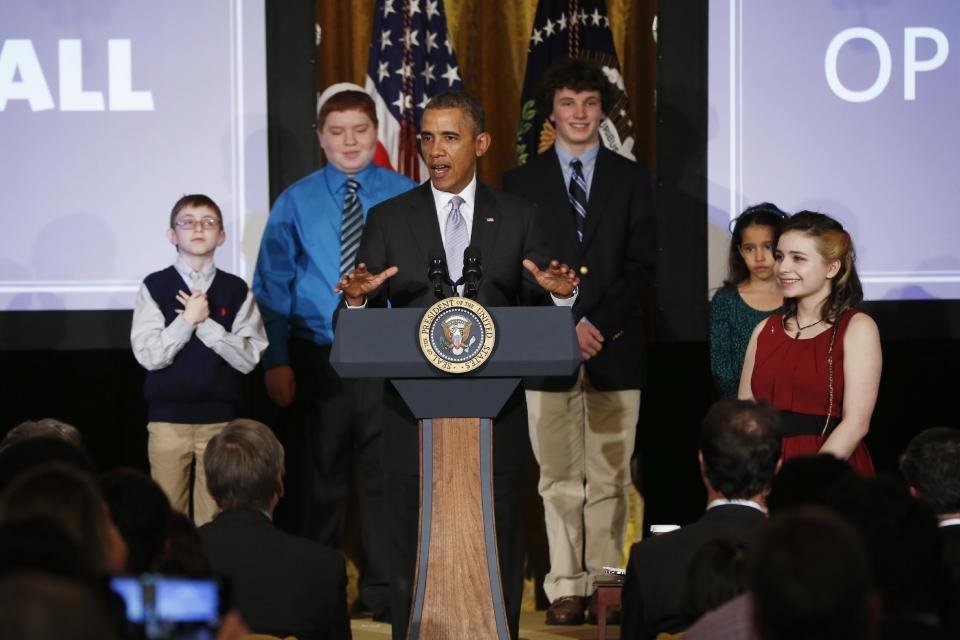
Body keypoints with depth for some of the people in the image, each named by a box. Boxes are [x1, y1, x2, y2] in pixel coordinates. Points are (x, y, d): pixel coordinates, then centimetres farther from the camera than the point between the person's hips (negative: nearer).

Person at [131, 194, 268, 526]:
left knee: (214, 519, 2)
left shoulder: (236, 291, 5)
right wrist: (188, 319, -13)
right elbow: (148, 355, -7)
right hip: (168, 418, -1)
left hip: (219, 419, 1)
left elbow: (249, 357, -4)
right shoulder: (155, 287, 2)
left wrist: (205, 322, -12)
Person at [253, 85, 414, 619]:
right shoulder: (296, 203, 3)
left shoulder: (407, 197, 1)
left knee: (385, 473, 3)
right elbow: (272, 286, 3)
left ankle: (383, 588, 14)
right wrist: (276, 360, -5)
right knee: (321, 475, 10)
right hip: (317, 359, 0)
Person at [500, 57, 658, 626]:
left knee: (610, 480, 2)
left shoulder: (632, 180, 7)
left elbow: (643, 267, 1)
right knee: (560, 481, 2)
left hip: (616, 350, 0)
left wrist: (599, 325, -11)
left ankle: (605, 586, 6)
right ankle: (567, 587, 6)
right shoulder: (522, 183, 7)